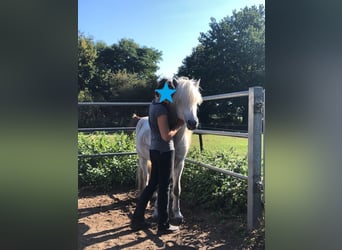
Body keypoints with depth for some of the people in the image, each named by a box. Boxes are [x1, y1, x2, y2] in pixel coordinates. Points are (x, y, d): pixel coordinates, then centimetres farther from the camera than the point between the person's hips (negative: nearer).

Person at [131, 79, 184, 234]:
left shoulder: (154, 103, 7)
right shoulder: (161, 109, -20)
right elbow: (167, 136, -22)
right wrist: (179, 125, -8)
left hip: (155, 150, 9)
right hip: (164, 151, -9)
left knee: (152, 184, 17)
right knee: (164, 187, 2)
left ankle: (137, 219, 25)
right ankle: (163, 226, 15)